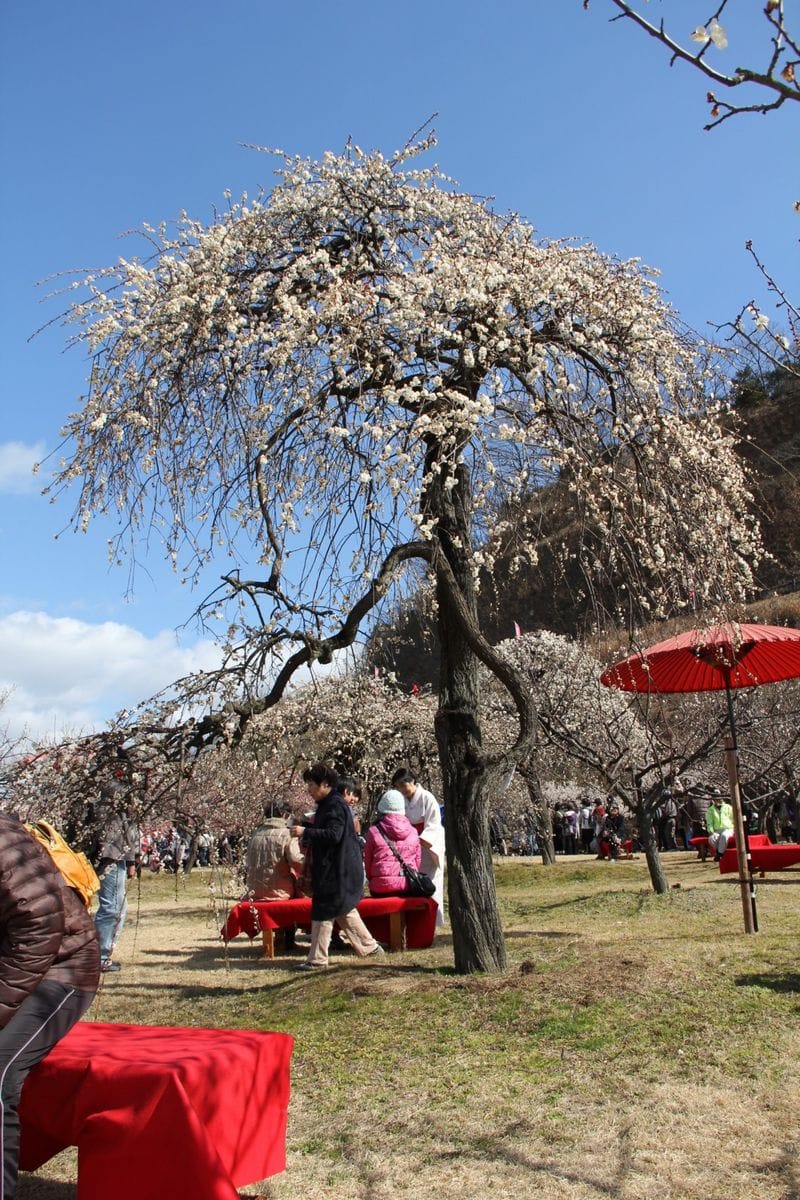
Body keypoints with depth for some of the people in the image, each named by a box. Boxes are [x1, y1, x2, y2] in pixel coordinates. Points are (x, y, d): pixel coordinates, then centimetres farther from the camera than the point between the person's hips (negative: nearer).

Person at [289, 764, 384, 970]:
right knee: (344, 911, 17)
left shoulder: (335, 806, -17)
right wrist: (308, 840, 9)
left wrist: (306, 832, -27)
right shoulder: (327, 804, 14)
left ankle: (317, 960, 5)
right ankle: (369, 947, 25)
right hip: (334, 868, 10)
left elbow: (334, 835, -27)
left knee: (323, 913, -3)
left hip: (337, 870, -10)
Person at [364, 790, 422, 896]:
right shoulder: (413, 832, 7)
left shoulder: (374, 832, -2)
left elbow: (368, 862, 8)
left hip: (381, 888, -3)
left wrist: (372, 880, 23)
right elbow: (418, 861, 13)